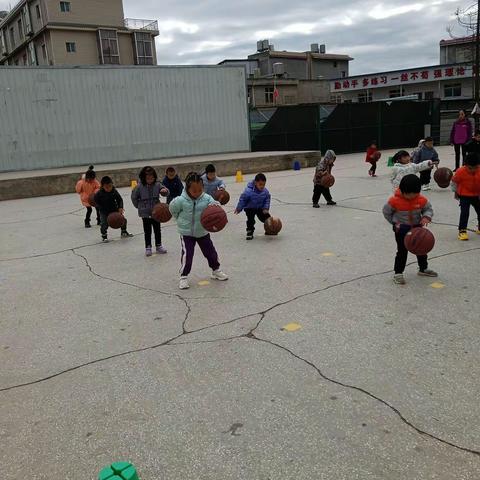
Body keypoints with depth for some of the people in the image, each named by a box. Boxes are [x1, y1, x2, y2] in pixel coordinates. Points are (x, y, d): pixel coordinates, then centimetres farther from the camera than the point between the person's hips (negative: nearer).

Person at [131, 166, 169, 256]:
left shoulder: (157, 185, -5)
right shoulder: (139, 187, -9)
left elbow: (165, 193, -8)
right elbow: (134, 197, 2)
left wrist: (165, 190, -31)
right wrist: (139, 206, 1)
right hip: (145, 213, -2)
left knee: (157, 230, 12)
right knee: (147, 231, 8)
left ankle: (158, 246, 25)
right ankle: (148, 248, 17)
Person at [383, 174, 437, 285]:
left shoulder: (422, 200, -12)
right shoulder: (395, 201, -19)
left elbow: (428, 209, 3)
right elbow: (386, 212, -5)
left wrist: (426, 217, -19)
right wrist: (395, 222, -8)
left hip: (417, 227, 4)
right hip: (401, 229, -4)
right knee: (402, 251, -4)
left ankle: (423, 269, 35)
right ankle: (398, 273, 5)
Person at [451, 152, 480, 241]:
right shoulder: (460, 172, -22)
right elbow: (454, 182, -6)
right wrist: (456, 192, 4)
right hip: (464, 195, -4)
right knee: (464, 212, -14)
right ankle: (462, 231, -8)